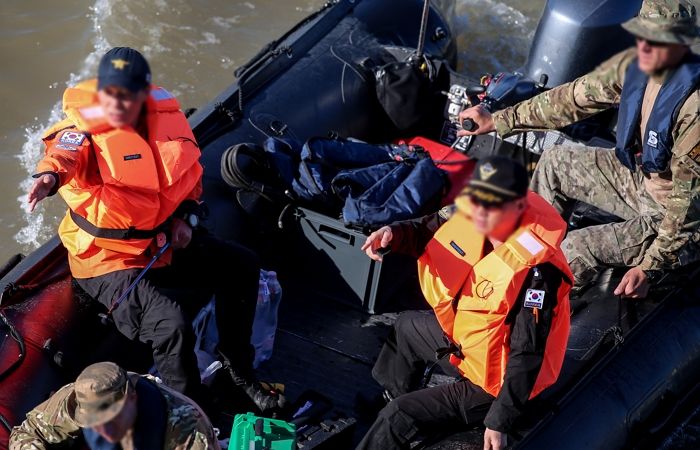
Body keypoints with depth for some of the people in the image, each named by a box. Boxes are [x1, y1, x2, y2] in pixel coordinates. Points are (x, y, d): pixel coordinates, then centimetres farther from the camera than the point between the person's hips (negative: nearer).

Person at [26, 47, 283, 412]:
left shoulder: (165, 114, -4)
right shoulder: (84, 131, -21)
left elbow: (190, 169, 13)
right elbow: (65, 154, -46)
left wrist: (187, 216, -1)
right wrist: (50, 175, -69)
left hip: (166, 241, 7)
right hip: (109, 260, -7)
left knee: (241, 265, 6)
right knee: (171, 325, -28)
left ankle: (239, 371, 23)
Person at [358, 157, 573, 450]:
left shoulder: (536, 269, -36)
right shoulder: (472, 217, -15)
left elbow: (527, 353, -32)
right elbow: (427, 231, 5)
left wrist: (500, 422, -28)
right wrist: (393, 234, -18)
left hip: (493, 379, -9)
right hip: (464, 336, 9)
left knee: (396, 419, -12)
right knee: (408, 327, 31)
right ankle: (389, 396, 55)